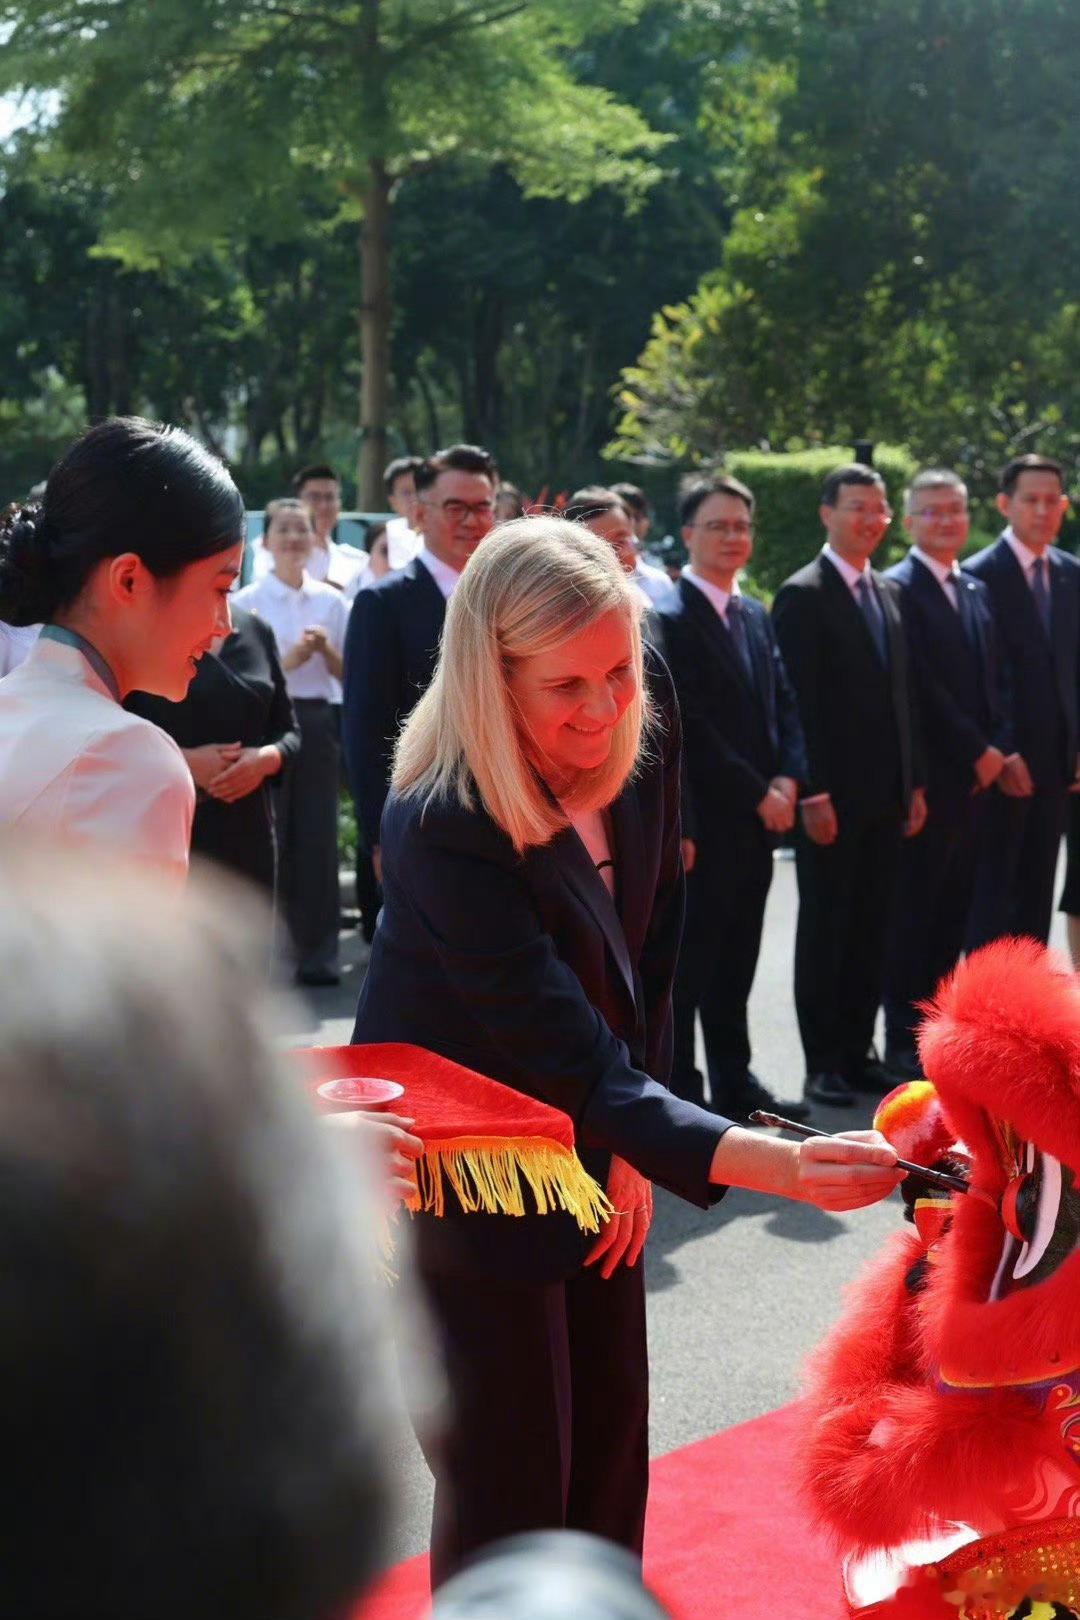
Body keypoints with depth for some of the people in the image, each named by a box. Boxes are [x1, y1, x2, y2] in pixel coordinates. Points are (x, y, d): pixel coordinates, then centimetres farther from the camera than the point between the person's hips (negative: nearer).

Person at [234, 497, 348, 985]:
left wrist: (326, 651, -10)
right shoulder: (247, 601, 0)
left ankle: (318, 953, 10)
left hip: (318, 721, 2)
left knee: (317, 835, 2)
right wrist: (288, 660, -16)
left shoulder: (331, 601, 7)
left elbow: (348, 674, 9)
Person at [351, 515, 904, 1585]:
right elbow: (574, 1058, -34)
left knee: (610, 1464, 15)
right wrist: (782, 1165, -42)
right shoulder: (445, 827, -31)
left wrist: (632, 1147, 0)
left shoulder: (639, 746, -10)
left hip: (589, 1159, 7)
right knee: (510, 1494, 2)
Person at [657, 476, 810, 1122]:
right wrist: (759, 794, -13)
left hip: (756, 823, 8)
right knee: (689, 963, 0)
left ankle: (733, 1081, 24)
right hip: (701, 822, -7)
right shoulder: (668, 618, -11)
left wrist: (787, 781, -3)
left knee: (737, 960, 15)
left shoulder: (755, 614, 15)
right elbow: (691, 729, -16)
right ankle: (681, 1088, 8)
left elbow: (784, 704, 13)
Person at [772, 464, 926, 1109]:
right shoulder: (802, 595, -8)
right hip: (833, 798, -6)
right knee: (824, 929, 3)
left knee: (872, 929, 10)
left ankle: (858, 1051, 19)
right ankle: (822, 1062, 11)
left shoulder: (890, 593, 13)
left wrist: (916, 783, 11)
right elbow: (800, 704, -13)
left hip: (887, 795, 6)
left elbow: (906, 695, 15)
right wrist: (814, 795, -17)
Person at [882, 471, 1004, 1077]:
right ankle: (906, 1044, 5)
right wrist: (979, 751, -10)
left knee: (955, 913, 9)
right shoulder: (898, 589, -8)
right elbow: (922, 687, -14)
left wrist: (996, 750, 0)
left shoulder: (977, 591, 17)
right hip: (929, 776, -7)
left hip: (975, 776, 7)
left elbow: (992, 680, 15)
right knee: (914, 912, -1)